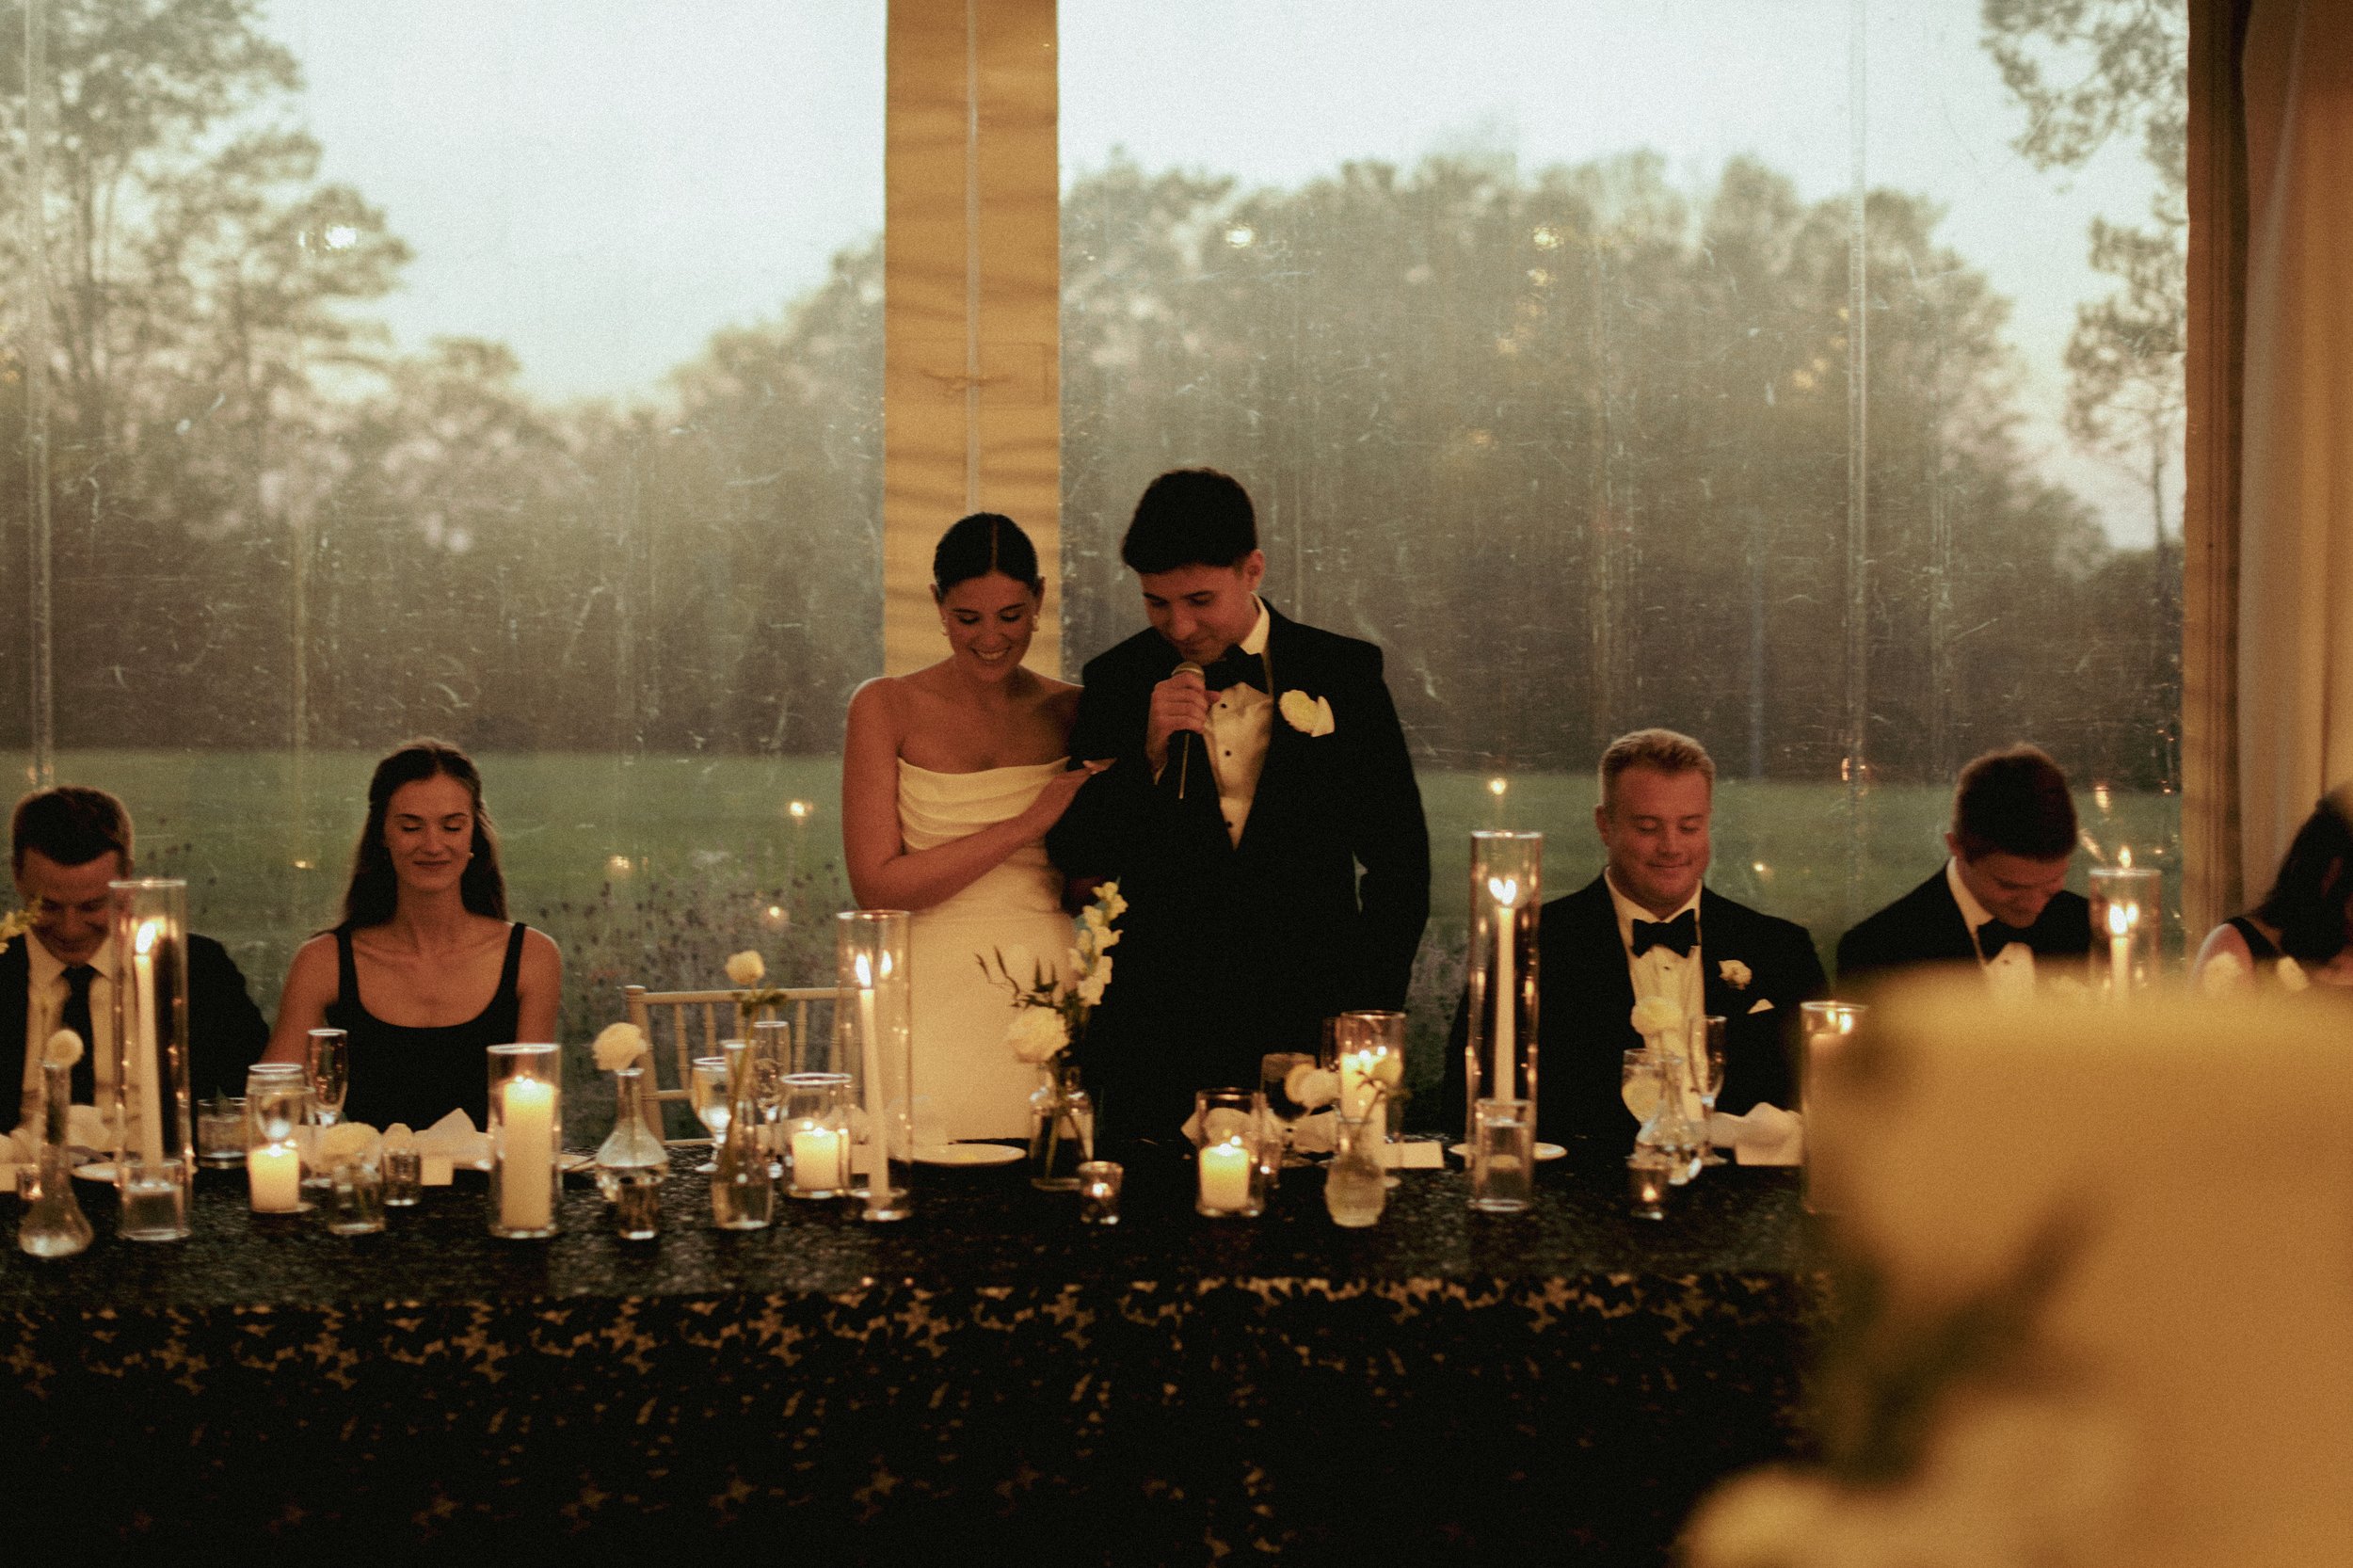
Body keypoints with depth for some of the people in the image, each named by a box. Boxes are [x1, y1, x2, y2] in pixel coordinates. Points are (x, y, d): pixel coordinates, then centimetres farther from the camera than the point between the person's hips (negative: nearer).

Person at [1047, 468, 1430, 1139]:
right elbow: (1075, 858, 1)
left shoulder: (1345, 674, 3)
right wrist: (1151, 753, -13)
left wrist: (1368, 1019, 1)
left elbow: (1398, 860, 7)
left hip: (1310, 1030, 0)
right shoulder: (1117, 682, 4)